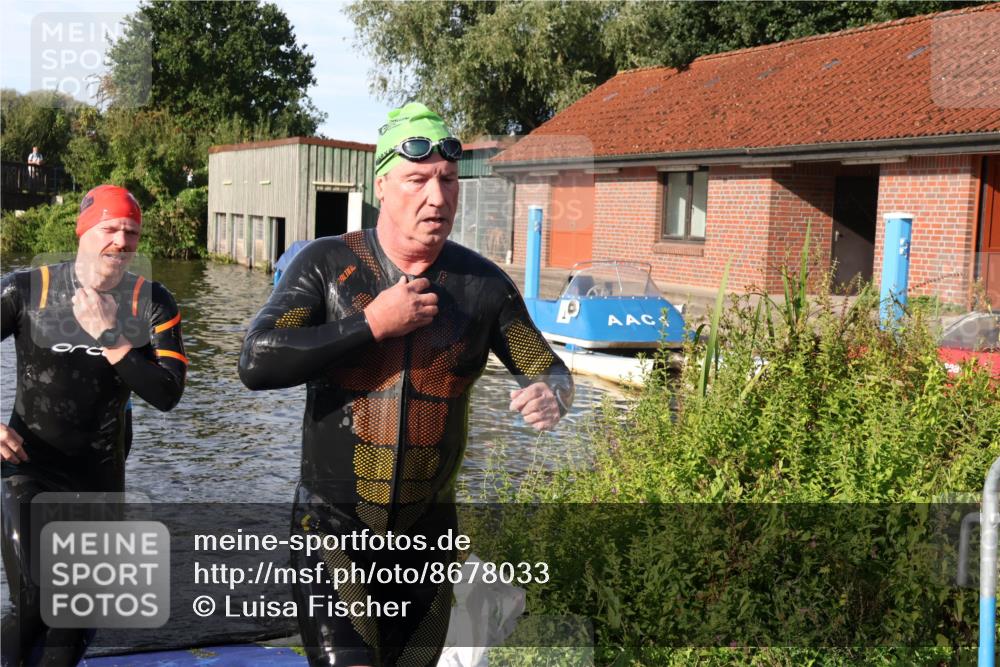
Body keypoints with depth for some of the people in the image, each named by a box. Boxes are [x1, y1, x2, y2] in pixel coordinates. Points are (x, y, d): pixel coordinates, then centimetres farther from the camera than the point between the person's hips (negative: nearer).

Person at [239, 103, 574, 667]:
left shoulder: (483, 283, -3)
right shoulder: (327, 264, -8)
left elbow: (549, 369, 5)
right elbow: (257, 363, -19)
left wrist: (551, 394, -19)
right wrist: (373, 323, -21)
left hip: (428, 534, 3)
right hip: (333, 529, -3)